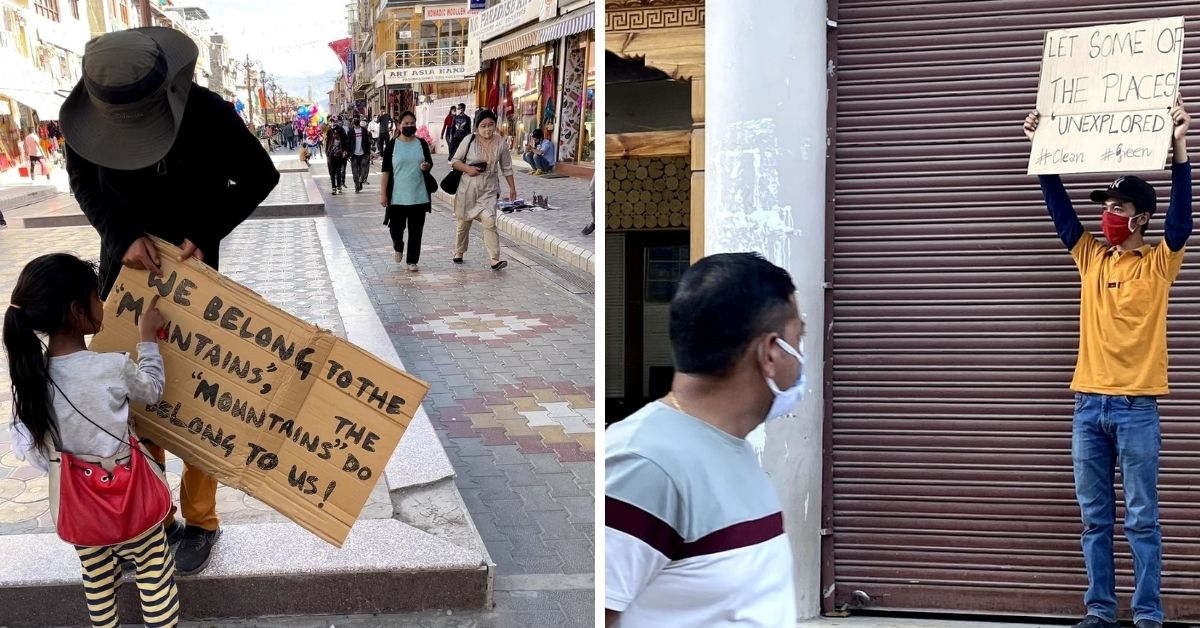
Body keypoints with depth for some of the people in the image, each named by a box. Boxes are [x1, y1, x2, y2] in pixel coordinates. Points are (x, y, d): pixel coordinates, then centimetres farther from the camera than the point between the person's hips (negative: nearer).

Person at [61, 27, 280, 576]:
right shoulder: (86, 115, -17)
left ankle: (200, 521, 21)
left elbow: (259, 178, -10)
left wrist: (205, 235, -21)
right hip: (124, 265, 3)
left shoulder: (209, 115, -25)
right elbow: (84, 181, -2)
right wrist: (124, 235, -21)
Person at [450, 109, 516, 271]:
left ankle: (495, 260, -18)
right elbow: (455, 161, 0)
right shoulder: (470, 141, -6)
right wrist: (467, 168, -18)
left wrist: (512, 187, 9)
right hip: (468, 188, 0)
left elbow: (506, 167, 9)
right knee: (464, 222, 14)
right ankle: (459, 253, 35)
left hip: (488, 190, 0)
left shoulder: (501, 143, -1)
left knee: (489, 222, -16)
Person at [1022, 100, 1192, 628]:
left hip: (1136, 408, -4)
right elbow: (1059, 207, 10)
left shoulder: (1159, 263, -1)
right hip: (1088, 406, 4)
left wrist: (1179, 148, -24)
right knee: (1095, 519, 9)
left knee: (1141, 520, 2)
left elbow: (1182, 217, -16)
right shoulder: (1091, 258, 10)